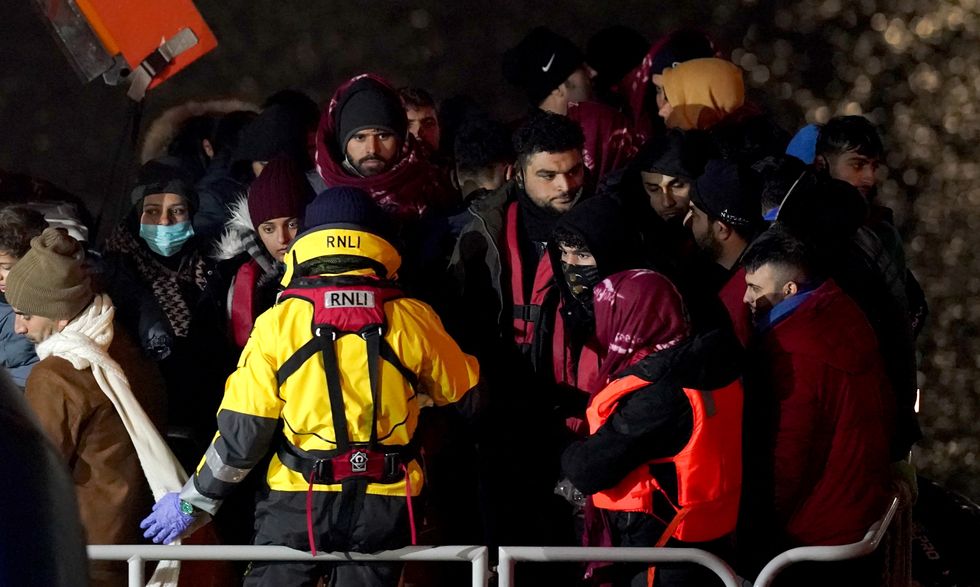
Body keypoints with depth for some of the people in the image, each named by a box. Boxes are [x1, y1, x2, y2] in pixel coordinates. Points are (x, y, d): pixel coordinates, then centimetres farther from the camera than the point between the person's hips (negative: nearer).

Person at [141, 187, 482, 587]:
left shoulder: (279, 323, -6)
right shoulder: (412, 320, -3)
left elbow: (241, 433, -6)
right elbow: (466, 394, 12)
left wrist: (192, 502, 6)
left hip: (300, 503, -1)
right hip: (383, 506, 2)